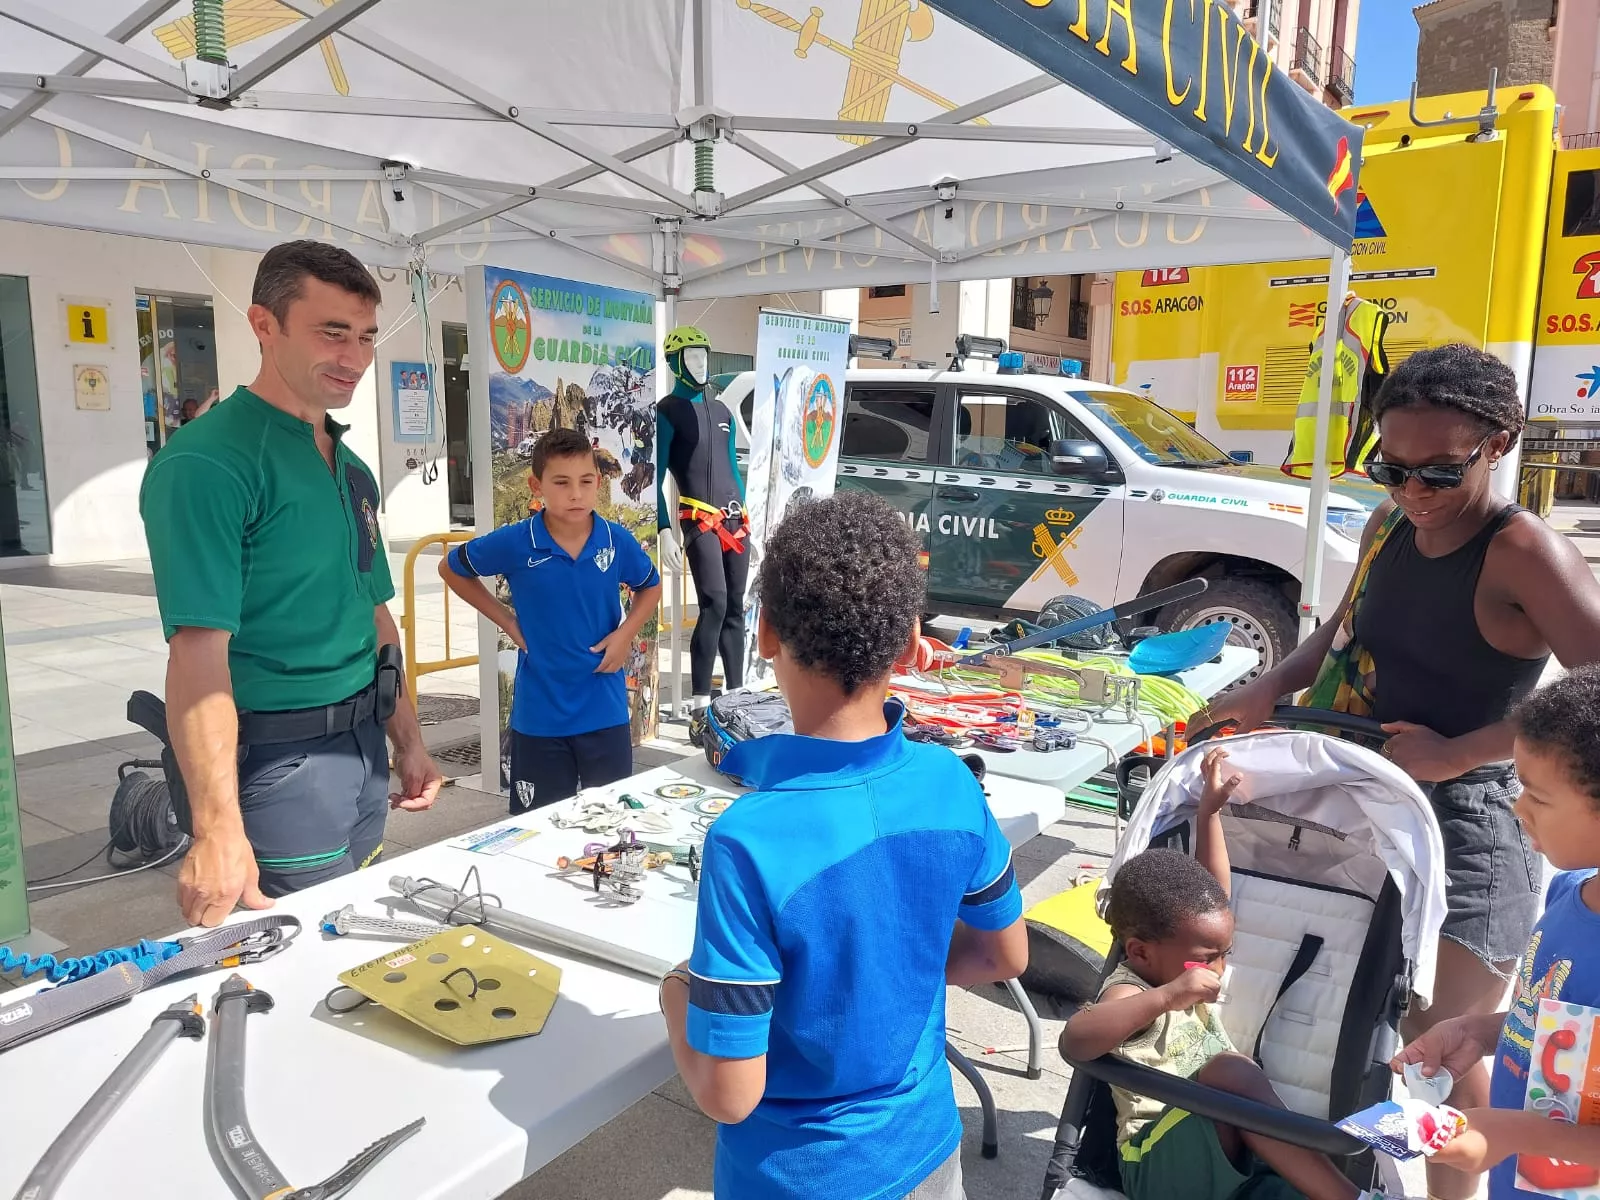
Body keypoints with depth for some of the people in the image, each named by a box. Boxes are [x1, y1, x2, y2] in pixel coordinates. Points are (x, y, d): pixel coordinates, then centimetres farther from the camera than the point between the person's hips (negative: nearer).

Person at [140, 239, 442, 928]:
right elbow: (198, 650, -23)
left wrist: (408, 742, 15)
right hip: (279, 761, -8)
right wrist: (218, 828, -29)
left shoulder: (351, 468, 11)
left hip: (364, 747, 8)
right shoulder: (208, 462, -15)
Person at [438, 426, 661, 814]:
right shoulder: (514, 543, -12)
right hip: (539, 714, -1)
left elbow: (650, 587, 13)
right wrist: (507, 621, -1)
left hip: (605, 710, 1)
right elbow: (451, 568, 6)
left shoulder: (617, 541, -7)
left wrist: (626, 633, -4)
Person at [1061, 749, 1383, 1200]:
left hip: (1231, 1156, 9)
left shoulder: (1173, 967, 11)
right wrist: (1166, 996, -48)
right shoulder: (1129, 992, -16)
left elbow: (1213, 886, 20)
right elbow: (1073, 1043, -40)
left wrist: (1209, 809, 14)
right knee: (1232, 1070, -35)